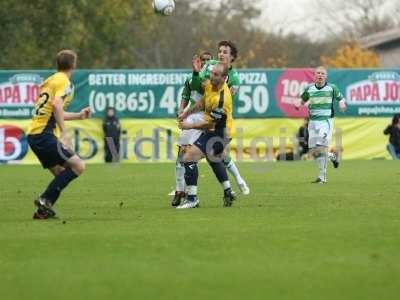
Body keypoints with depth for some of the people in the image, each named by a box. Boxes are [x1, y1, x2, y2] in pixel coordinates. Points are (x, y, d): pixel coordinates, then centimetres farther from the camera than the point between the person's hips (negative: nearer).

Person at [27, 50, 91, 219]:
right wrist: (64, 132, -25)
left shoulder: (51, 80, 21)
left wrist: (78, 116, 32)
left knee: (62, 174, 14)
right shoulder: (64, 82, -7)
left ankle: (42, 210, 7)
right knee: (78, 166, -11)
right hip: (44, 135, -9)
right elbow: (56, 105, -25)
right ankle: (45, 200, -15)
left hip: (33, 134, 9)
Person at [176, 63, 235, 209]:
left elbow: (210, 123, -23)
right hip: (212, 131, 10)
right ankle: (228, 192, 44)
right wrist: (187, 113, 11)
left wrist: (190, 126, -15)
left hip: (218, 134, -10)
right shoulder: (210, 85, -5)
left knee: (189, 157, -17)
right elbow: (203, 103, 16)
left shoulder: (222, 98, -31)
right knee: (214, 159, 32)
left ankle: (192, 198, -13)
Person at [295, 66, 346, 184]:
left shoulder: (332, 88, 1)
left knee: (321, 148, -15)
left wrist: (342, 104, -12)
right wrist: (299, 104, -1)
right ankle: (331, 156, 30)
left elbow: (341, 98, 10)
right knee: (313, 152, 0)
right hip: (313, 121, 4)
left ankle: (322, 177, -6)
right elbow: (303, 100, 20)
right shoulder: (309, 88, 7)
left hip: (326, 121, -4)